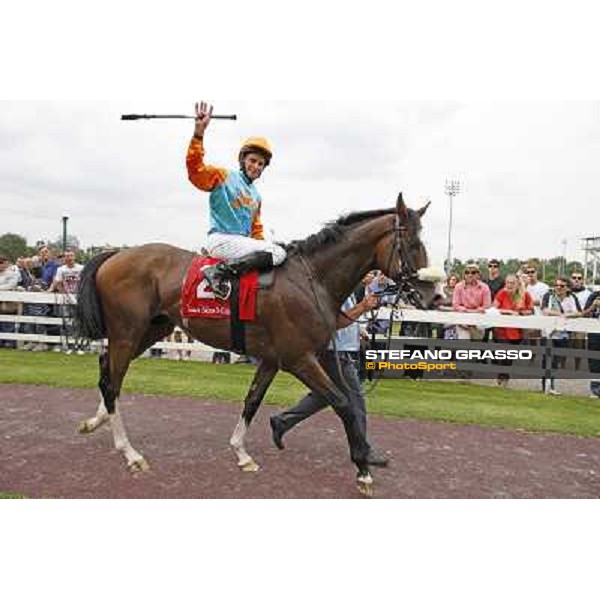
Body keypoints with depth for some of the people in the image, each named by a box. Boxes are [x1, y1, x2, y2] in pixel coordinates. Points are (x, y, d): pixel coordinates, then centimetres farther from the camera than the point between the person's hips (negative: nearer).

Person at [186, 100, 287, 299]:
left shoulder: (256, 196, 22)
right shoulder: (223, 177, 2)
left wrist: (261, 245, 10)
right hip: (221, 239, -8)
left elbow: (256, 229, 27)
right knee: (278, 253, -20)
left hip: (244, 242, 8)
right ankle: (220, 271, -27)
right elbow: (195, 169, -14)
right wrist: (199, 133, -26)